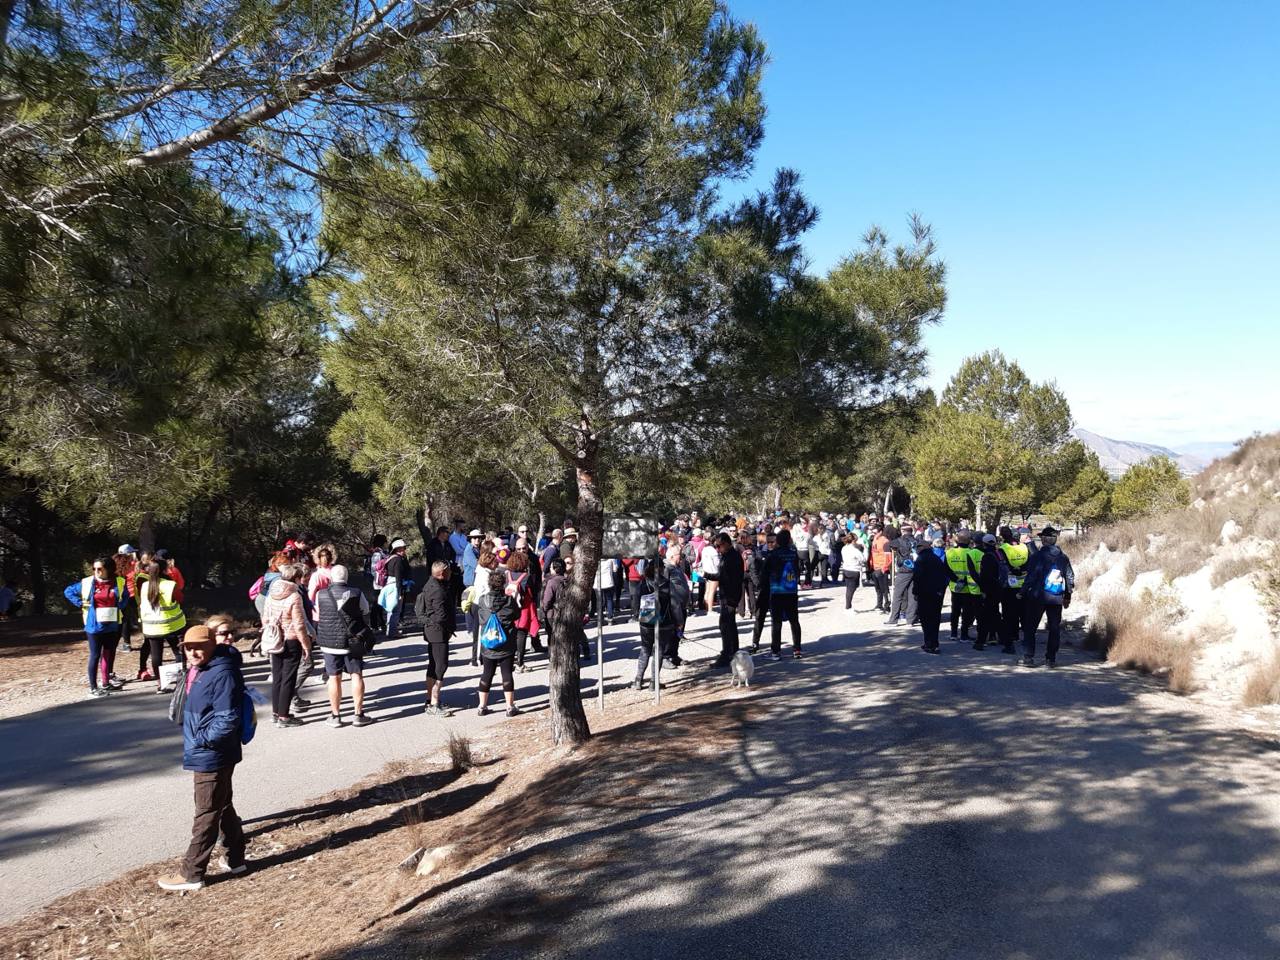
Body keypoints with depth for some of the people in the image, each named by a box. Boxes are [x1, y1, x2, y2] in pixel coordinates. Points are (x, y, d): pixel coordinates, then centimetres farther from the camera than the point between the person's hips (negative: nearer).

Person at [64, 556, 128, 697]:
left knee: (109, 654, 12)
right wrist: (81, 604, -5)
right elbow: (68, 592, 5)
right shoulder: (87, 583, -6)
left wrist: (120, 608, -6)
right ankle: (93, 688, 8)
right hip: (94, 626, -3)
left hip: (113, 625, 3)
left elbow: (126, 598, 11)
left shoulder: (119, 583, -2)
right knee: (95, 655, 1)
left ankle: (106, 682, 24)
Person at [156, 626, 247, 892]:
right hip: (204, 754, 10)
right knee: (223, 807, 19)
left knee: (207, 815, 3)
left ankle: (191, 874, 13)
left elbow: (228, 720, -25)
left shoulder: (223, 674, -23)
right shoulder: (196, 670, 8)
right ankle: (236, 860, 32)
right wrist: (195, 741, 12)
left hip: (212, 757, -10)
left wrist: (200, 741, -19)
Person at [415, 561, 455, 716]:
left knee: (433, 666, 17)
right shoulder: (438, 590, -21)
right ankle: (434, 705, -9)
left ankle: (430, 700, 26)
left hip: (431, 630, 11)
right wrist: (449, 629, -7)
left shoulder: (430, 585, 12)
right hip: (439, 631, -11)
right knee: (441, 665, -9)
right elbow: (442, 614, -24)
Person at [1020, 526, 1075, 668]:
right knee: (1055, 629, 10)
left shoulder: (1037, 555, -9)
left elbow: (1031, 576, -11)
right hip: (1057, 598, 4)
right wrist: (1067, 596, 20)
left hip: (1037, 597, -4)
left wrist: (1024, 592, -3)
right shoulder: (1063, 558, 6)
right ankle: (1051, 659, 11)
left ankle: (1028, 657, 1)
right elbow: (1070, 577, 11)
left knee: (1030, 627, 4)